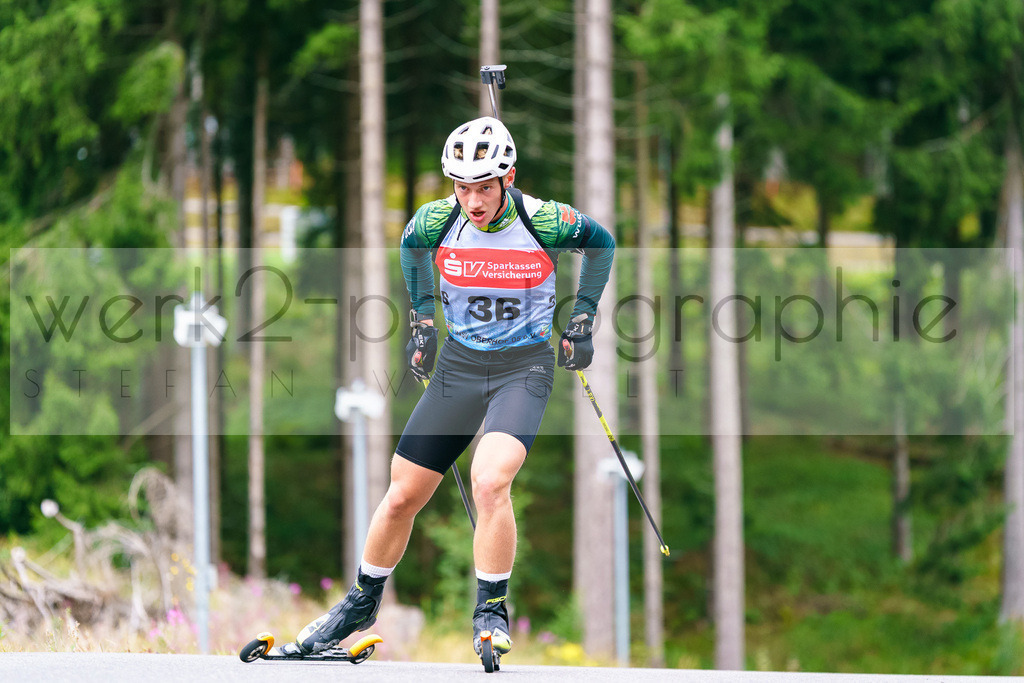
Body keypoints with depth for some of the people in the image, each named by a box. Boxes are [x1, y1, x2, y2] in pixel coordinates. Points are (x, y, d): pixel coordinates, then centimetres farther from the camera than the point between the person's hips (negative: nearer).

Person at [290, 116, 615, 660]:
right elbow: (411, 246, 16)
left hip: (524, 368, -3)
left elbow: (601, 243, 3)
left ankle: (492, 612, -13)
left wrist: (582, 322, 2)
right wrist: (422, 318, 12)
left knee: (489, 482, -28)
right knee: (402, 496, 5)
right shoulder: (438, 221, -10)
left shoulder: (544, 222, -18)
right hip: (458, 365, 3)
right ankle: (362, 602, 28)